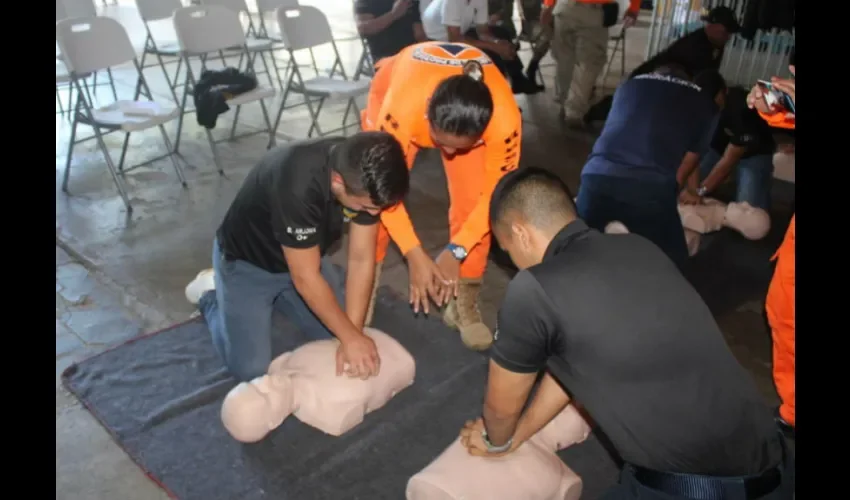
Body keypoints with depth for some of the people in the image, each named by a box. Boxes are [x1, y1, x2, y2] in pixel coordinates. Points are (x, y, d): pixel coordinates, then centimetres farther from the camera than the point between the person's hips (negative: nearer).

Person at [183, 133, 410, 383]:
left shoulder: (364, 179, -22)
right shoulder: (296, 184, -41)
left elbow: (361, 260, -16)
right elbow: (306, 278, -32)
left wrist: (353, 333, -22)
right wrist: (350, 337, -24)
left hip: (304, 256, 6)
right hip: (246, 261, -5)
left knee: (338, 331, 3)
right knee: (252, 369, -8)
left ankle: (274, 296, 22)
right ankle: (211, 294, 16)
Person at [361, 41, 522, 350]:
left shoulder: (505, 120, -39)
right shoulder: (400, 109, -44)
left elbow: (495, 193, -22)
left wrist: (456, 251, -26)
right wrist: (415, 255, -31)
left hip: (471, 116, 1)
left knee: (471, 203, -13)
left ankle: (463, 305, 5)